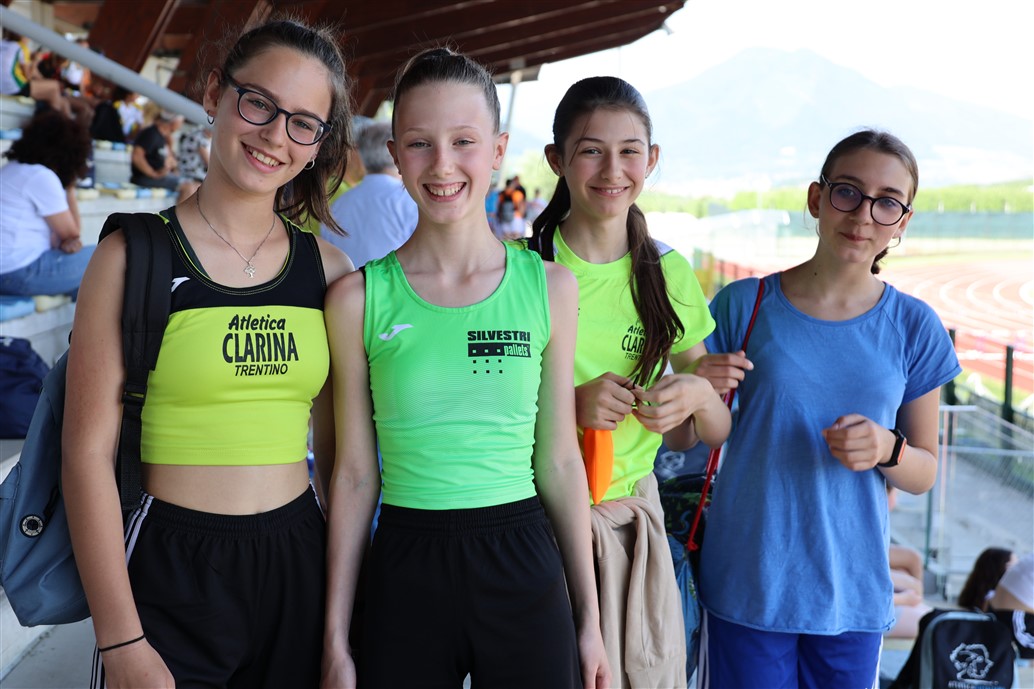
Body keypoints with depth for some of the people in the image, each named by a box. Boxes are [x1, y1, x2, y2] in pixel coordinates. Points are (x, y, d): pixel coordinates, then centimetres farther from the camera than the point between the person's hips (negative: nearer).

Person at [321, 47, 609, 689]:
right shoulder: (359, 298, -4)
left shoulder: (550, 286, -1)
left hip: (523, 565, 1)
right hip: (405, 570, -1)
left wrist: (589, 620, 5)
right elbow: (355, 473, 0)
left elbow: (559, 463, 3)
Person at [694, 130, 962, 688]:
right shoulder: (743, 305, -5)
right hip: (747, 585, -1)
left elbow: (925, 472, 7)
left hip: (852, 594, 2)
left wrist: (887, 450, -14)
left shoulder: (913, 327, -1)